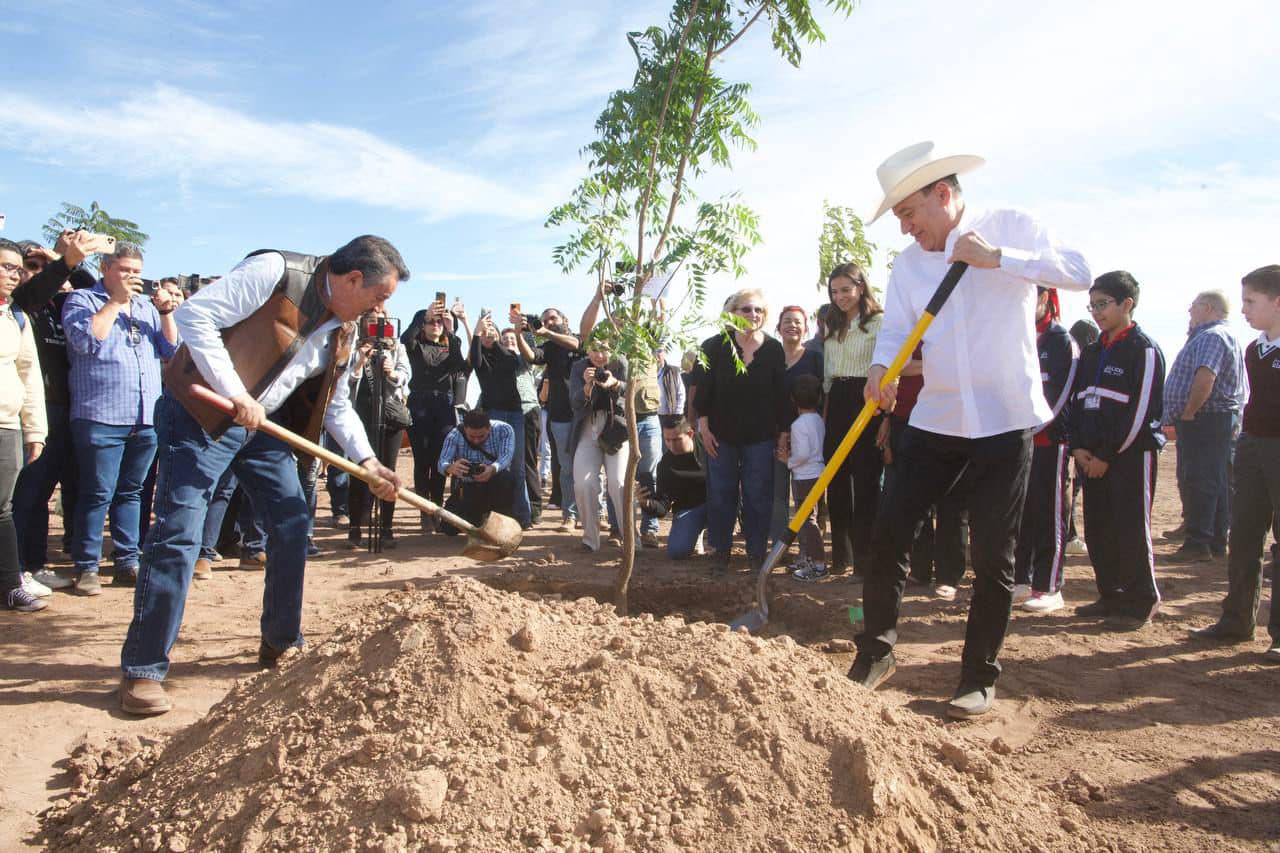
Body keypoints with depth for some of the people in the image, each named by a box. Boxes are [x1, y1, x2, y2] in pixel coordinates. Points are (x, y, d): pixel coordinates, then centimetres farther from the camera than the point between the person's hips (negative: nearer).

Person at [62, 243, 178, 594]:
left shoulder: (146, 305, 18)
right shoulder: (82, 299, 5)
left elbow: (172, 349, 13)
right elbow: (85, 340, -13)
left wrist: (166, 313, 1)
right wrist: (115, 302, -9)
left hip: (146, 419, 5)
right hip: (101, 418, -5)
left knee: (131, 493, 11)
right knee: (97, 495, -3)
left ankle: (127, 561, 17)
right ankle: (86, 567, 6)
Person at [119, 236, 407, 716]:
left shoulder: (344, 330, 6)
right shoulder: (276, 272, -17)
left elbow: (337, 405, 13)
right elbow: (194, 315, -21)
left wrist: (367, 461, -1)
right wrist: (236, 396, -25)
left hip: (264, 423, 8)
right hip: (201, 411, -8)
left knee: (293, 525, 5)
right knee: (177, 536, -9)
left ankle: (281, 645, 21)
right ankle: (142, 671, 2)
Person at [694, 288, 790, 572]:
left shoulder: (773, 349, 1)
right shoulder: (715, 346, -2)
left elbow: (781, 394, 3)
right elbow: (704, 389, -2)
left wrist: (783, 432, 1)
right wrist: (704, 427, -6)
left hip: (760, 435, 0)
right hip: (721, 433, 0)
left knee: (758, 495, 3)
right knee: (721, 493, 5)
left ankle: (756, 551, 15)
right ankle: (720, 549, 17)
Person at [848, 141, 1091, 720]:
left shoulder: (1010, 227, -1)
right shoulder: (909, 263, 9)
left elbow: (1078, 272, -12)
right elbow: (895, 328, 0)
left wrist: (996, 257, -20)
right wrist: (881, 368, -21)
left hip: (1004, 420, -4)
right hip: (935, 420, 4)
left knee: (992, 557, 2)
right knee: (888, 534, -1)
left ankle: (979, 678, 17)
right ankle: (875, 651, 16)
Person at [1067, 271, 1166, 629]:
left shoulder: (1145, 350, -8)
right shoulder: (1092, 352, 15)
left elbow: (1141, 411, -14)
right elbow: (1078, 400, 15)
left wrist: (1107, 456, -13)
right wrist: (1078, 447, 1)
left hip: (1131, 455, -7)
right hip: (1093, 457, 7)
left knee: (1132, 531, -1)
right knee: (1098, 531, 10)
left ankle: (1141, 603, 10)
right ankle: (1111, 596, 22)